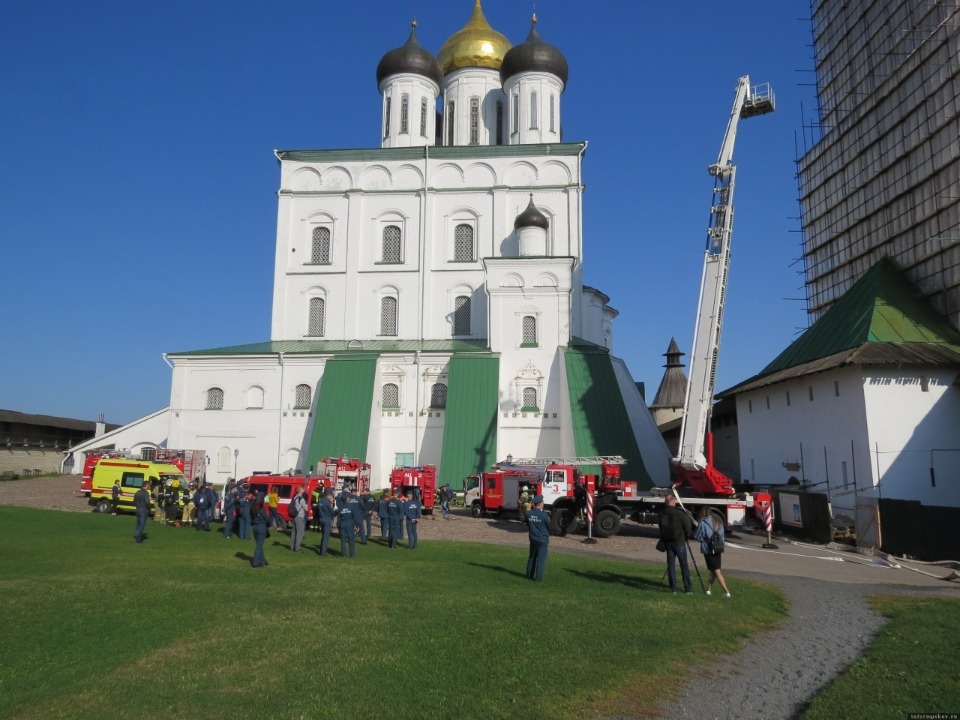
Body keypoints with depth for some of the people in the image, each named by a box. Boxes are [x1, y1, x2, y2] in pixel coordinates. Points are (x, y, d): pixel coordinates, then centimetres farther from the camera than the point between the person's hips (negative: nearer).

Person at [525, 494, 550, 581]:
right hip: (543, 539, -5)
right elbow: (549, 527, -5)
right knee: (541, 558, 2)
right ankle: (538, 578, 2)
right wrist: (547, 536, 14)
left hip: (533, 539, 5)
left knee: (531, 557, 18)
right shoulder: (544, 514, -19)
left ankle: (529, 575, 26)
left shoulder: (528, 513, -5)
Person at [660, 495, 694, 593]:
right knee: (684, 565, 6)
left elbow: (661, 528, 6)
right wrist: (687, 536, 11)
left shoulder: (662, 514, -1)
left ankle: (673, 588, 8)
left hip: (668, 542, 3)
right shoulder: (679, 513, -13)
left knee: (671, 565, 8)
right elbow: (687, 526, -7)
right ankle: (688, 587, 8)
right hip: (679, 542, -3)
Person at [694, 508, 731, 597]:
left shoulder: (703, 523, -10)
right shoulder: (718, 521, 8)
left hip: (708, 549, -5)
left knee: (717, 571, -2)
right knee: (713, 570, 14)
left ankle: (726, 591, -8)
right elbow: (723, 535, 12)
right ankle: (708, 589, 18)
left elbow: (696, 536, -6)